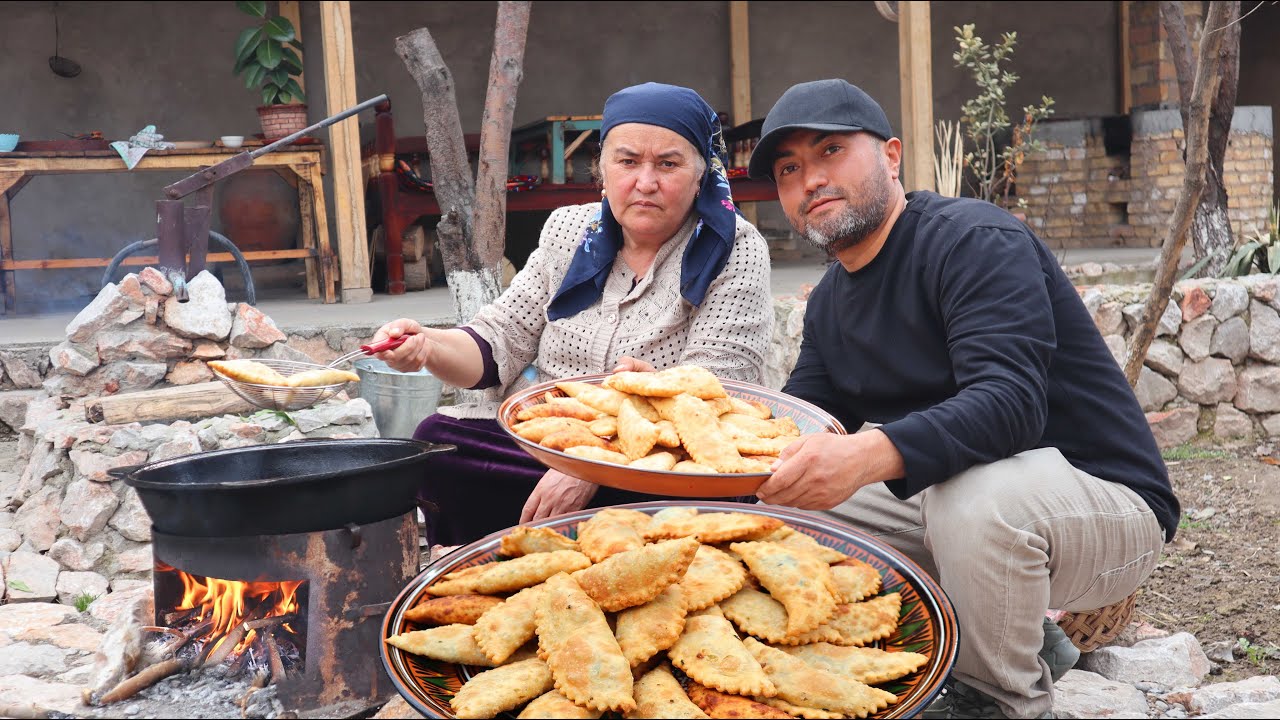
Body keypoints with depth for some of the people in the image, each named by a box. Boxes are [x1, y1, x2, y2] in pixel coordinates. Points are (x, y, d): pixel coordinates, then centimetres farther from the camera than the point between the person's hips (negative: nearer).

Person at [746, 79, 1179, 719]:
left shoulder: (975, 240, -18)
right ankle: (1022, 639, 6)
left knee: (974, 492, -38)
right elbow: (797, 427, 5)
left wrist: (869, 455, -49)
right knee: (785, 494, 0)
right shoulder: (830, 303, 9)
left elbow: (1011, 402, -32)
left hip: (1105, 501, -8)